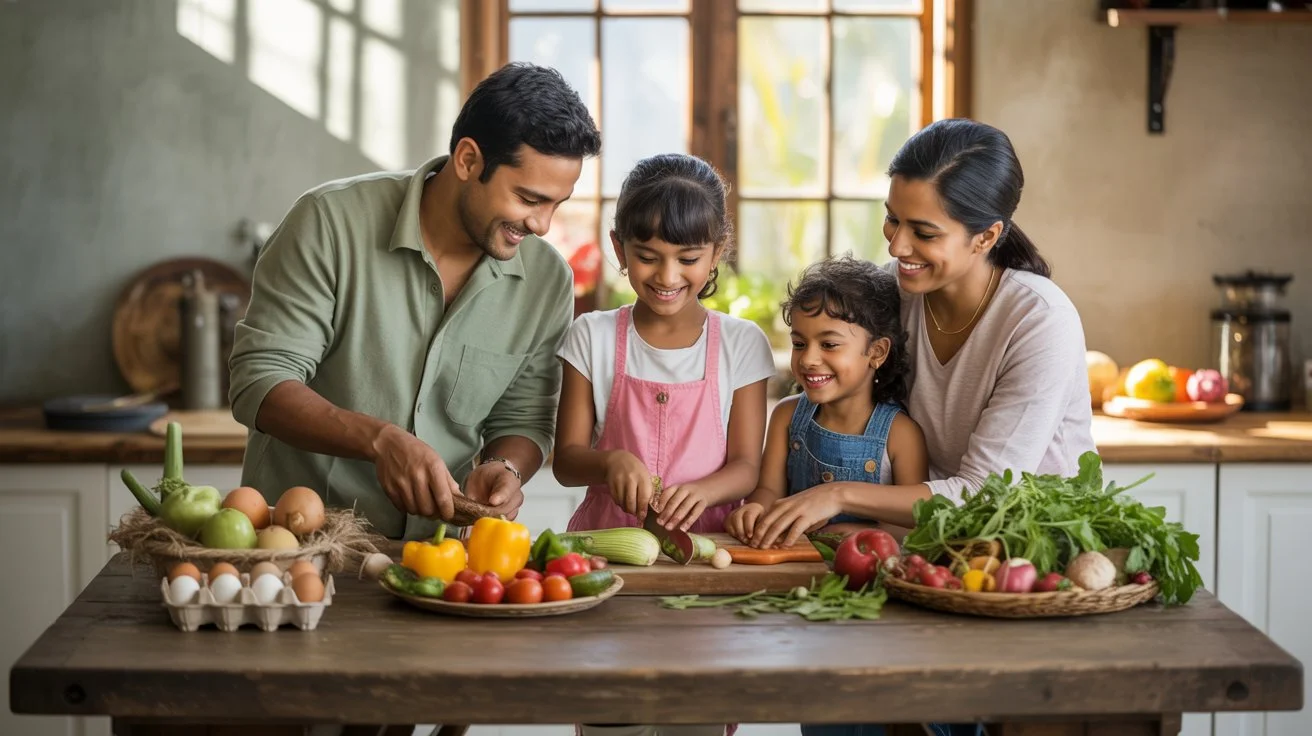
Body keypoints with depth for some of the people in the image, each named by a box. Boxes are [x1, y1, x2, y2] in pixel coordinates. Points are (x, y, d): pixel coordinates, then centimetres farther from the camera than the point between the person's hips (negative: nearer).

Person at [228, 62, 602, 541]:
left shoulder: (548, 280, 2)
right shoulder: (332, 222, -10)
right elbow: (260, 384, -11)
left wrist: (503, 467, -11)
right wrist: (381, 440, -27)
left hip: (433, 553, 4)